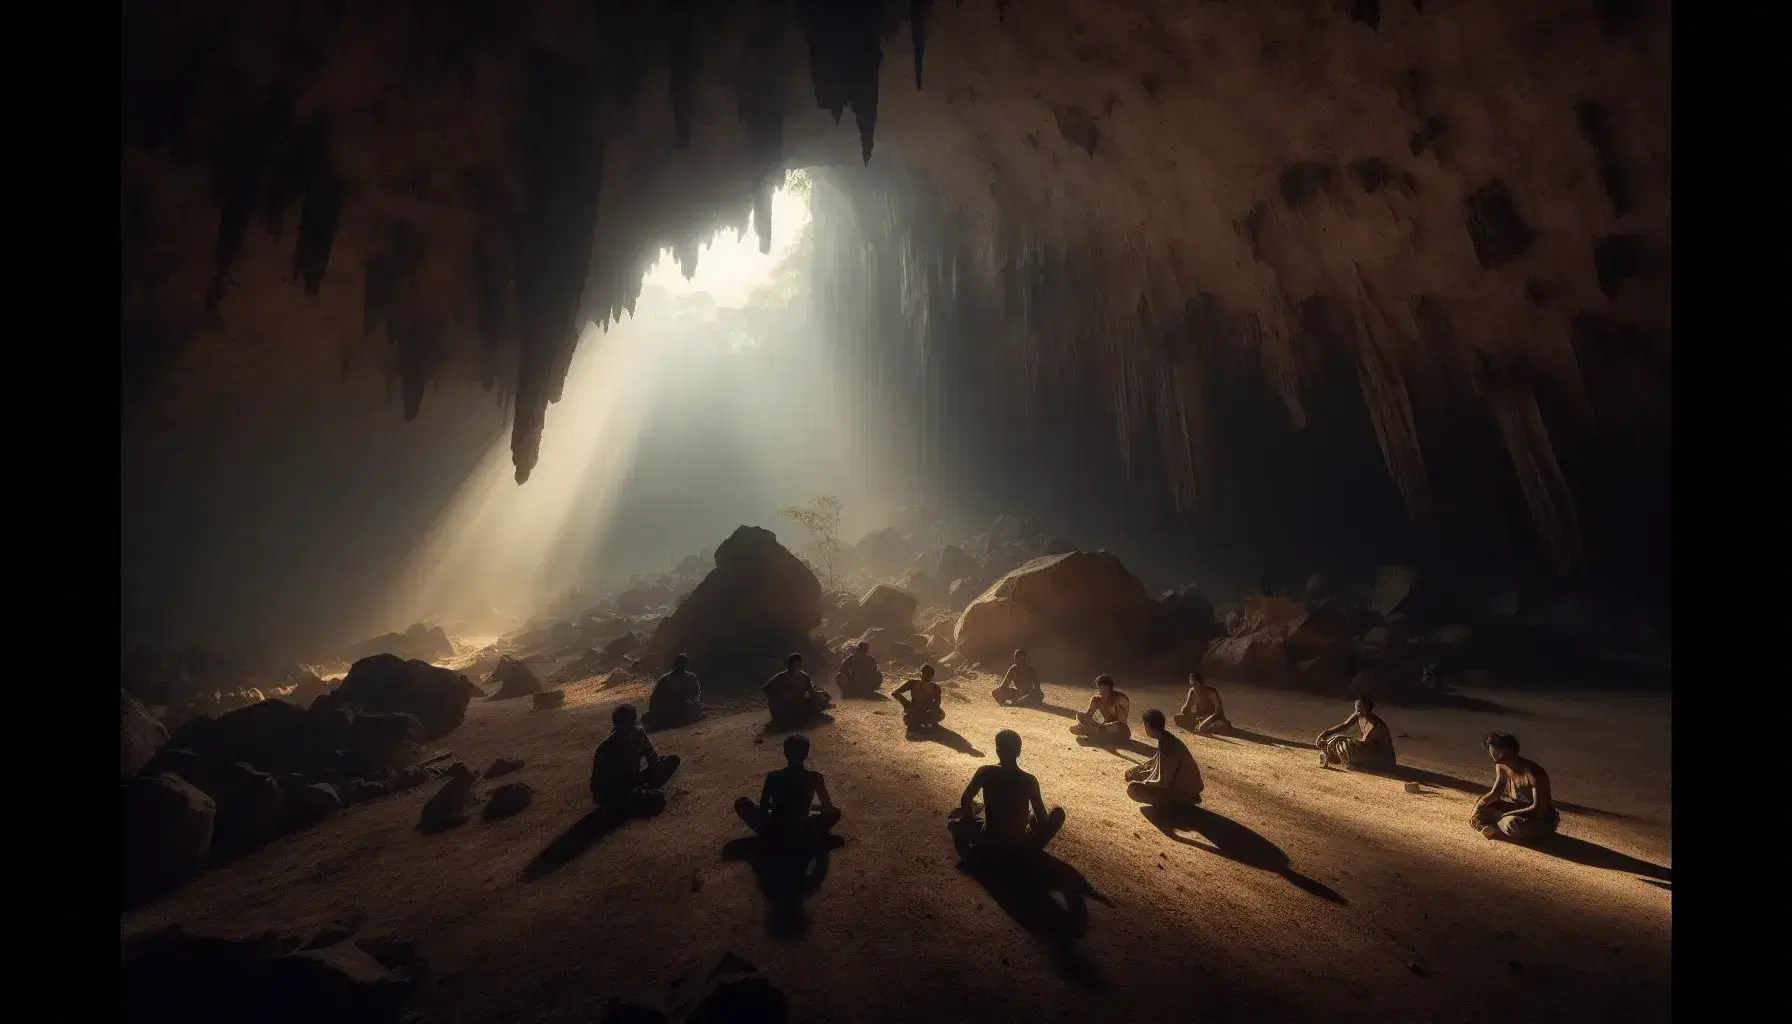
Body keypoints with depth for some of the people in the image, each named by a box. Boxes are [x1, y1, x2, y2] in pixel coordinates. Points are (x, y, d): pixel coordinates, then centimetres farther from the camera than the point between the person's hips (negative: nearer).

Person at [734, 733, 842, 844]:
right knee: (835, 812, 25)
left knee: (740, 803, 20)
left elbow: (762, 810, -5)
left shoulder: (773, 777, -11)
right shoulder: (815, 778, -11)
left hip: (774, 833, -1)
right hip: (802, 834, 1)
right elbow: (827, 809, 1)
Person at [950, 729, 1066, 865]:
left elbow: (965, 801, -4)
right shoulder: (1029, 781, -14)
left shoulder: (985, 772, -12)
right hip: (1021, 846, -3)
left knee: (953, 821, 30)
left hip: (989, 843, 3)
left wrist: (974, 821, 15)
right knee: (1058, 812, 17)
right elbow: (1043, 821, -9)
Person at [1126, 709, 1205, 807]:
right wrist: (1136, 770, 10)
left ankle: (1176, 802, -4)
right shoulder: (1166, 739, 1)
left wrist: (1140, 783, -12)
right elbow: (1156, 762, 19)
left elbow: (1163, 782, -24)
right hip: (1180, 783, 10)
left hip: (1184, 793, -10)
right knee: (1131, 773, 17)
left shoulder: (1168, 745, -28)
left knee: (1133, 788, -24)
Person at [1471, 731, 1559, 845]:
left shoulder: (1534, 773, -29)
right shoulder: (1501, 767, -6)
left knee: (1512, 822, -36)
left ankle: (1494, 829, -8)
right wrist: (1478, 807, -15)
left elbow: (1539, 809, -31)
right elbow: (1495, 793, 5)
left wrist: (1503, 816, -32)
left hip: (1543, 820, -8)